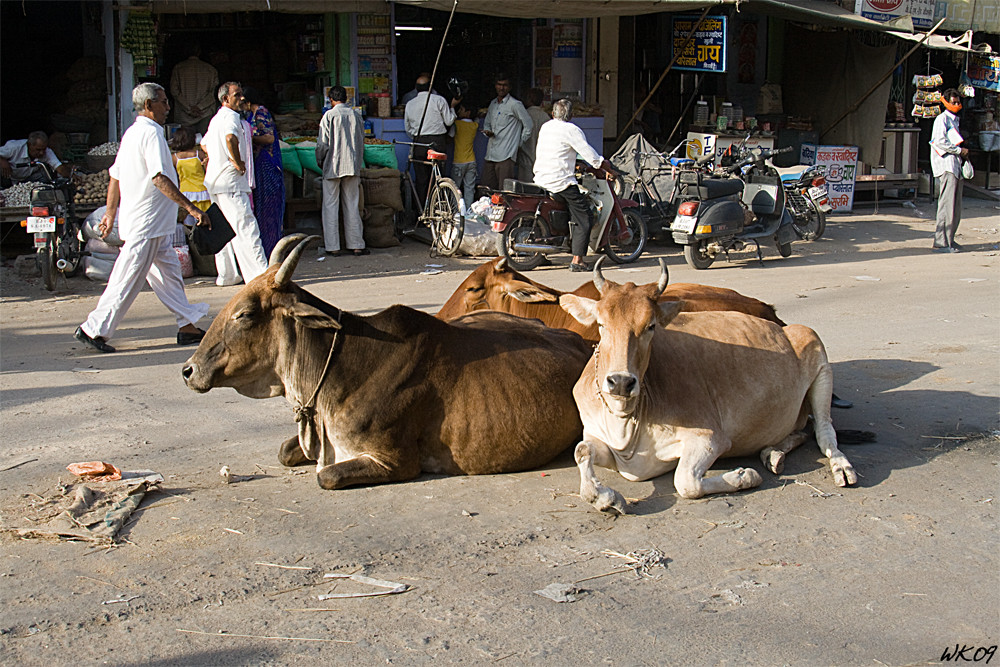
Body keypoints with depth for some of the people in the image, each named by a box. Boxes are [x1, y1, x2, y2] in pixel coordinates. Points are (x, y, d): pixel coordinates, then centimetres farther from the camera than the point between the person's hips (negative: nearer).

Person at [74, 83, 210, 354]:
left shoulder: (131, 133, 14)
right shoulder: (151, 133, -16)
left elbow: (115, 177, 18)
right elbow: (159, 178, -25)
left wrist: (111, 213, 23)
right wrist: (191, 207, -26)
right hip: (147, 223, -10)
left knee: (169, 271, 12)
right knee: (128, 279, -4)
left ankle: (187, 325, 17)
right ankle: (94, 329, 2)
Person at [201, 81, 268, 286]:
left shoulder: (216, 118, 20)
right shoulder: (230, 117, -12)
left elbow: (204, 143, 37)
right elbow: (230, 138, -35)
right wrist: (238, 162, -23)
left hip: (215, 182, 10)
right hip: (230, 182, -10)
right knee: (245, 227, -13)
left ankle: (226, 275, 20)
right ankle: (259, 275, -18)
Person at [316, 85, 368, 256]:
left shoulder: (329, 115, -8)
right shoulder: (356, 115, 5)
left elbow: (323, 143, -9)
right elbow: (361, 141, 11)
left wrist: (320, 161, 7)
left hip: (333, 166, -4)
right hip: (353, 166, 4)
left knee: (331, 205, 2)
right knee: (352, 206, 9)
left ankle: (333, 246, 1)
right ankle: (356, 244, 10)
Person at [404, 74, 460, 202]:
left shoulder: (410, 104, 8)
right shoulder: (439, 100, -3)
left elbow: (407, 128, 16)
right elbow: (449, 121, 1)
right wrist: (452, 106, 17)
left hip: (419, 144, 3)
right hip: (437, 143, -3)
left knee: (421, 179, 5)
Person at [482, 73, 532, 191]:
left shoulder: (515, 104, -4)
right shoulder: (493, 104, 18)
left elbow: (528, 125, -2)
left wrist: (519, 143, 0)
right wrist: (487, 131, 6)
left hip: (506, 155, -7)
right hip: (490, 154, 7)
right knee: (487, 188, 3)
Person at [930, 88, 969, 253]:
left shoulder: (954, 120, 24)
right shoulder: (942, 119, -5)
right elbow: (940, 141, -17)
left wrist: (962, 153, 9)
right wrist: (960, 150, -11)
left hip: (955, 167, 9)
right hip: (945, 166, -9)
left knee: (956, 206, 9)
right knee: (947, 204, -14)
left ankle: (949, 239, 16)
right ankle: (941, 243, -15)